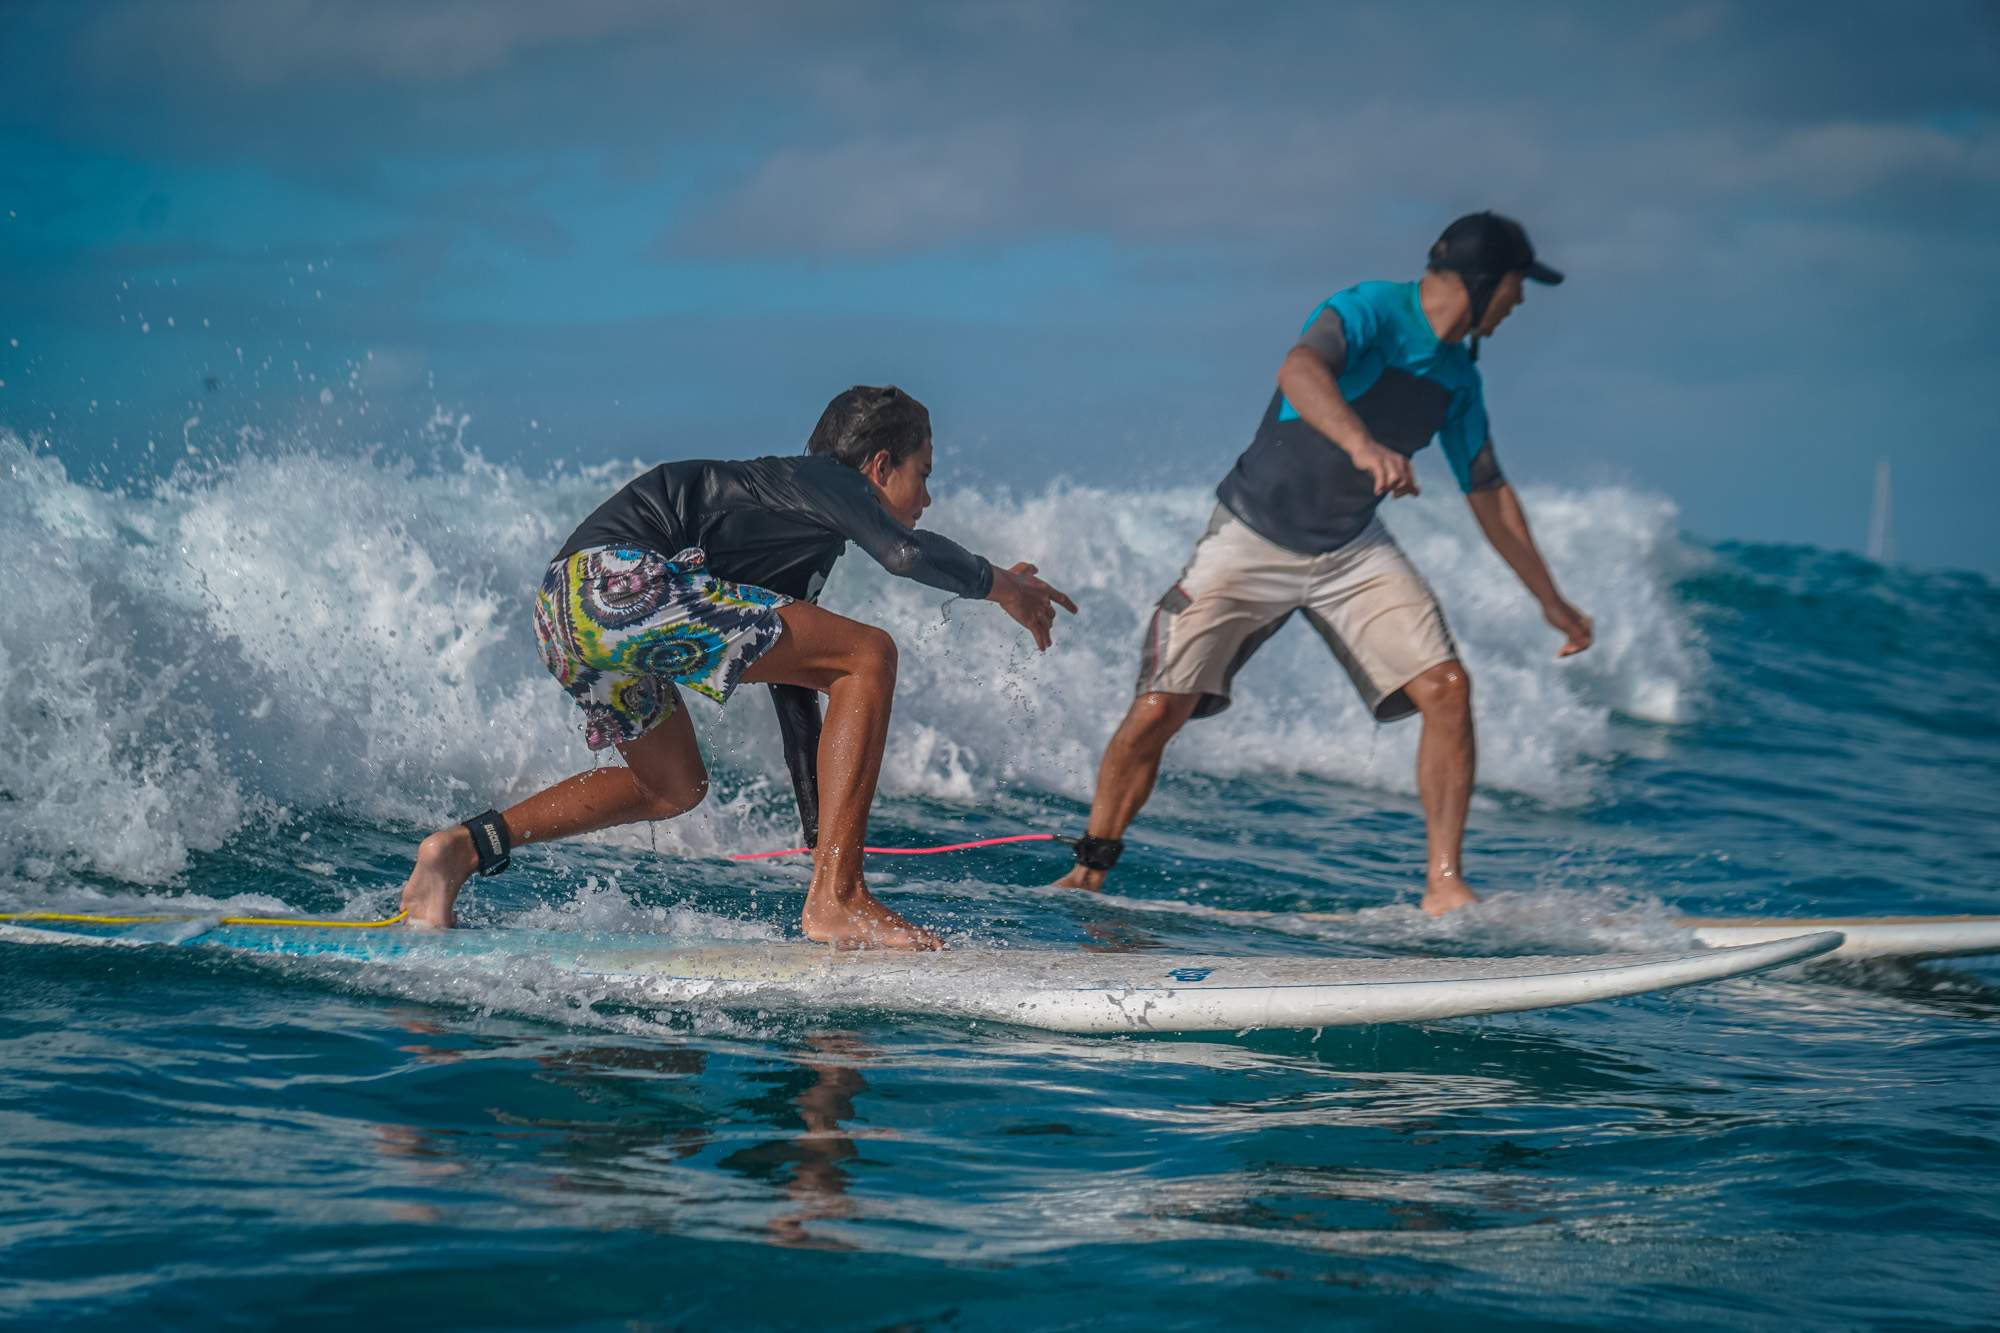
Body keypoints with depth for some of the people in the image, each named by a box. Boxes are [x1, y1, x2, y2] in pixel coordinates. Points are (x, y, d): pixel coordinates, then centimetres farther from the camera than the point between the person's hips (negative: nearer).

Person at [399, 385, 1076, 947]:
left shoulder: (801, 543, 30)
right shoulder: (826, 481, 4)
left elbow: (794, 684, 36)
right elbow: (906, 552, -16)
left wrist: (822, 830, 40)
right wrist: (999, 583, 3)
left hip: (564, 615, 10)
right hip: (619, 577, -10)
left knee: (673, 786, 30)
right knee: (869, 654, -8)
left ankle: (462, 848, 21)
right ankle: (836, 899, -13)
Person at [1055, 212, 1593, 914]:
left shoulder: (1458, 378, 4)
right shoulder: (1367, 311, -20)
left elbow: (1488, 492, 16)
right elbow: (1300, 371, -42)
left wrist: (1549, 598, 18)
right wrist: (1362, 444, -61)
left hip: (1353, 551, 6)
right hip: (1254, 539, -6)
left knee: (1447, 689, -12)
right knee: (1159, 709, -11)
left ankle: (1444, 884, -4)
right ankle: (1088, 872, 9)